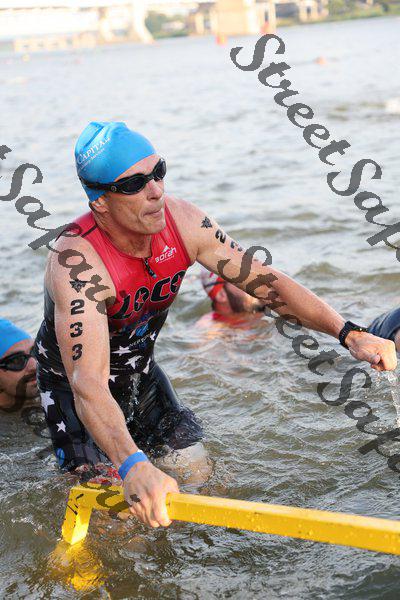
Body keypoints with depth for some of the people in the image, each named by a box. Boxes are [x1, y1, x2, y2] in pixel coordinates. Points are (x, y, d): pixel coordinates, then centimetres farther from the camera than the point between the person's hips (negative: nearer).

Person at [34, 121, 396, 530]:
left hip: (139, 372, 5)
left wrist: (349, 333, -28)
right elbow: (88, 384, -49)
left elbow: (265, 281, -15)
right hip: (71, 382, -5)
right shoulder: (76, 262, -38)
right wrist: (133, 466, -65)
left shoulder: (181, 221, -21)